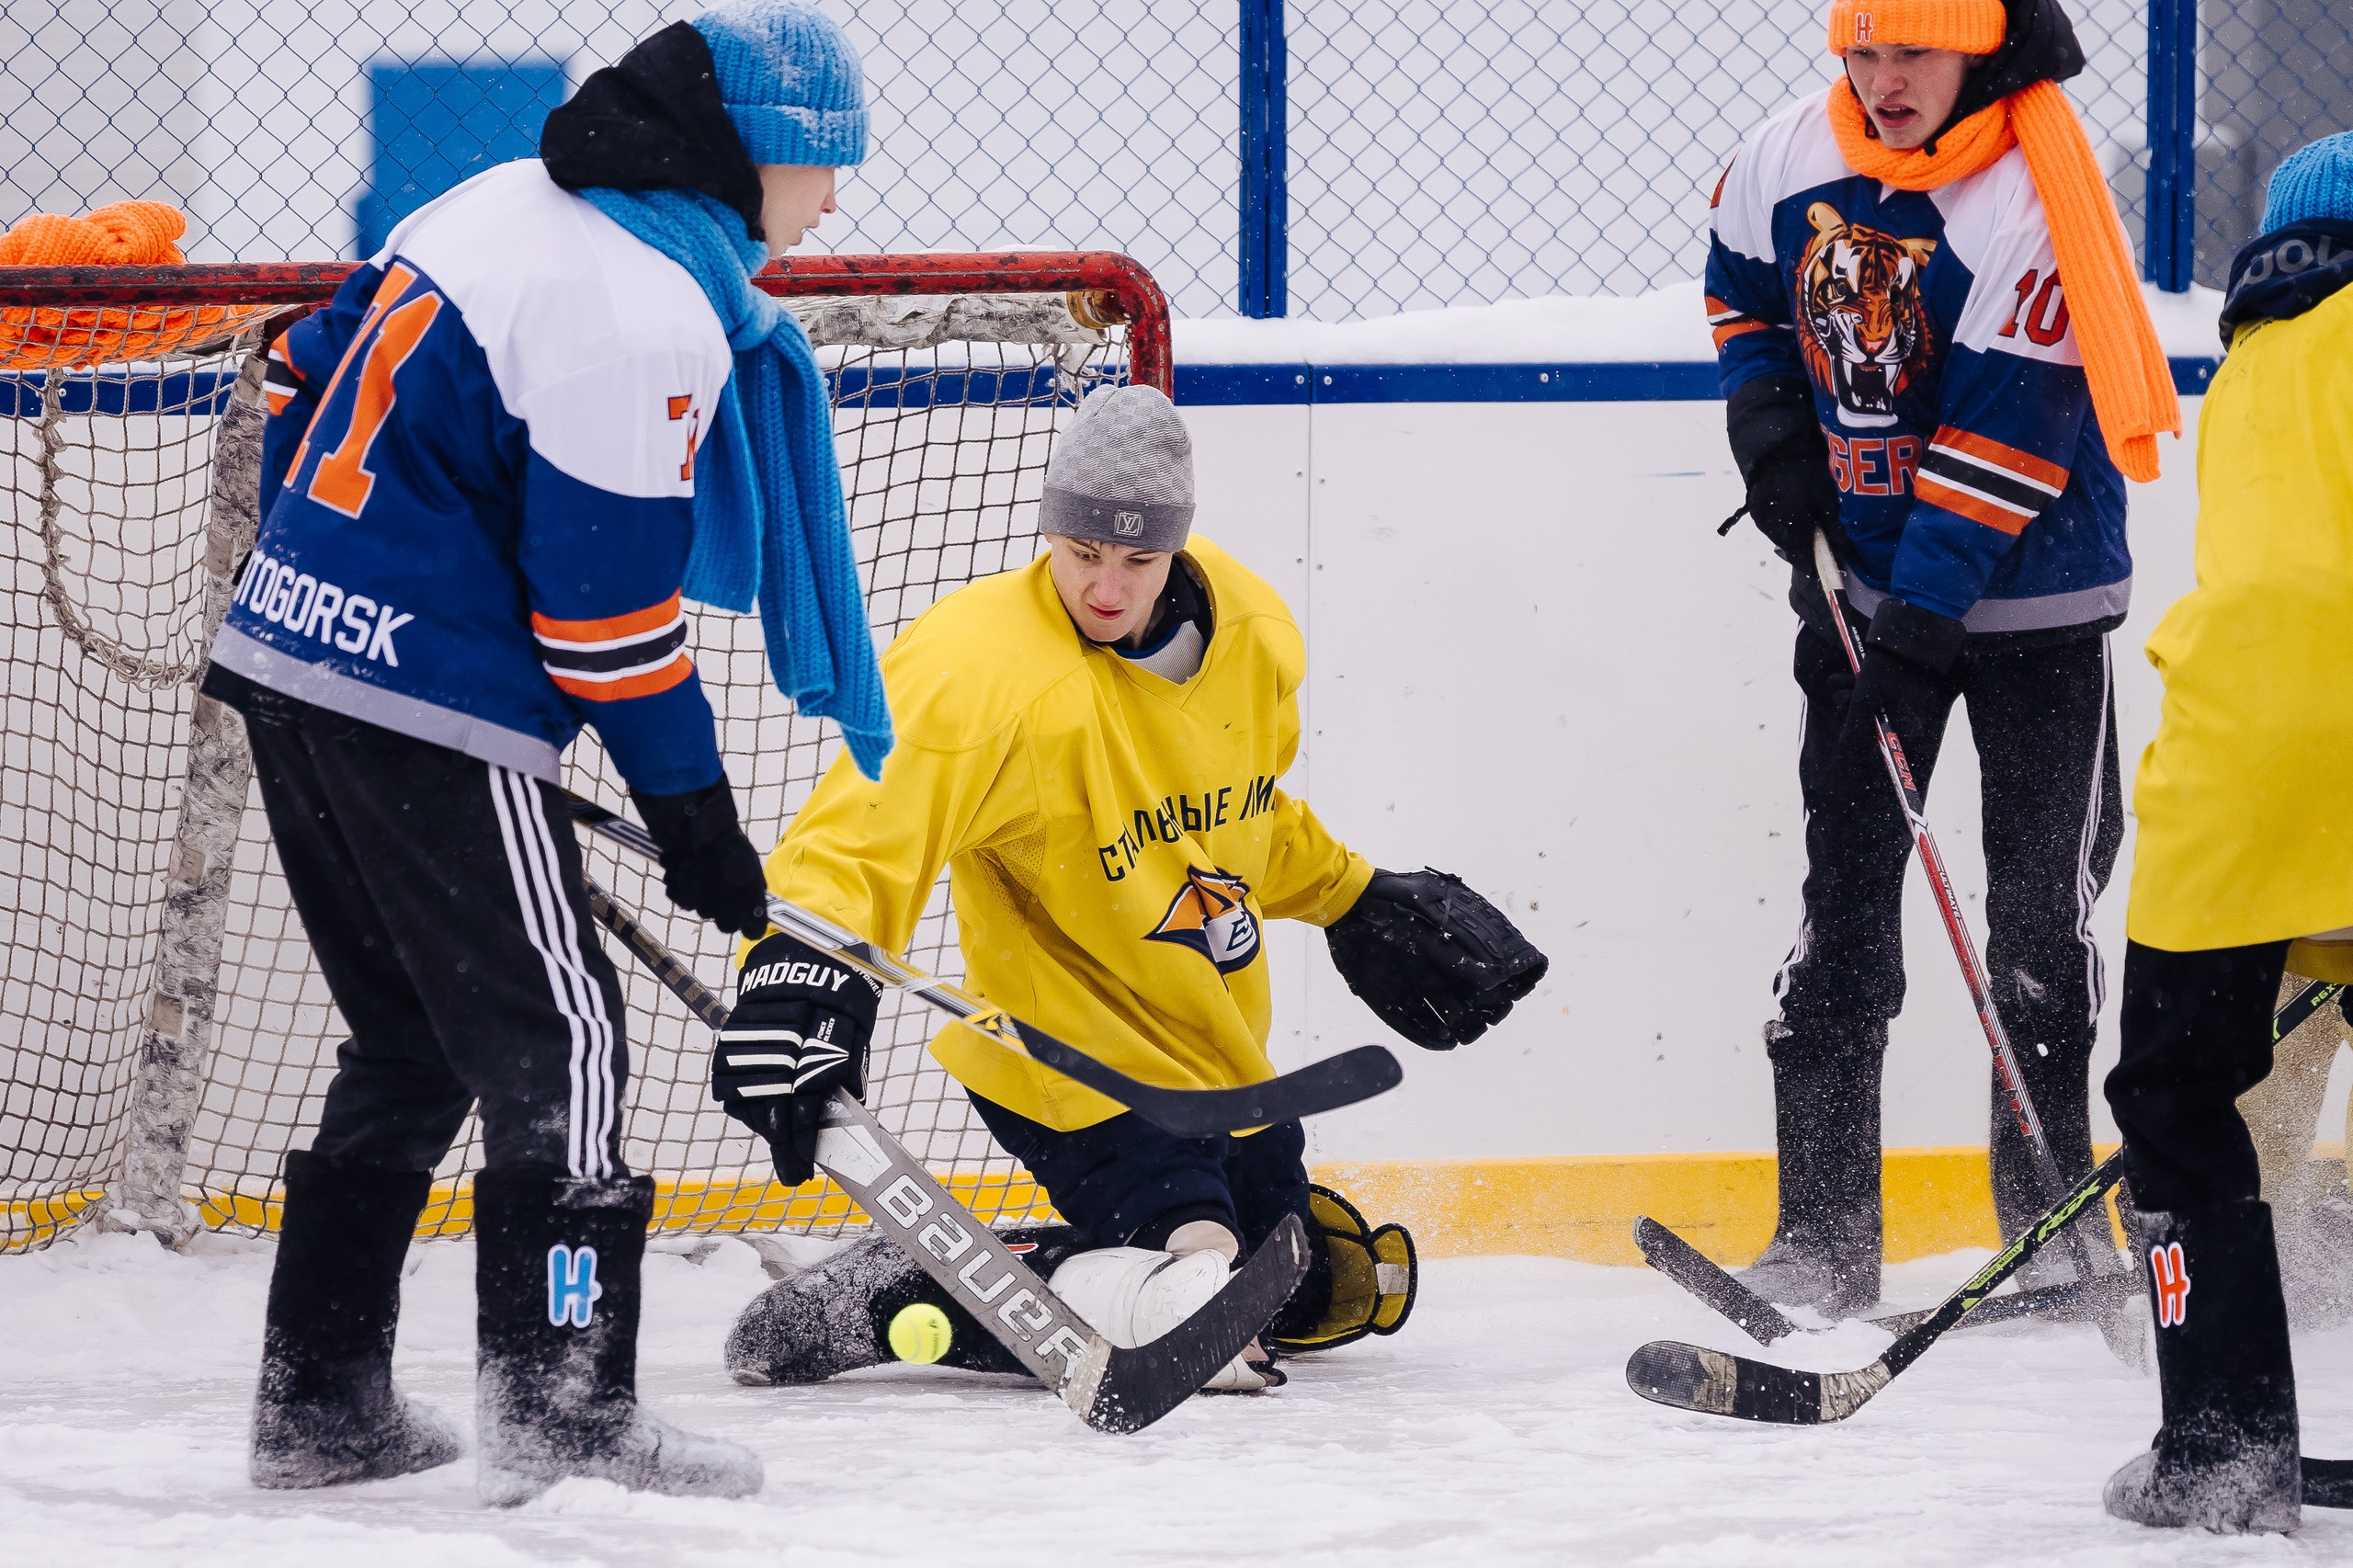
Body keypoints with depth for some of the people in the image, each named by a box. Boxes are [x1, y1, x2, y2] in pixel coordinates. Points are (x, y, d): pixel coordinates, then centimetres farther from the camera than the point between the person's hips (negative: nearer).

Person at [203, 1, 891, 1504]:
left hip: (289, 660, 9)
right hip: (432, 714, -9)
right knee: (556, 1037, -2)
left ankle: (318, 1398, 20)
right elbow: (609, 598, -16)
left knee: (410, 1042, 18)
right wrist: (696, 816, -6)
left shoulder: (500, 204, 11)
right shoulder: (654, 314, -17)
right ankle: (561, 1409, -4)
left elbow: (306, 382, 18)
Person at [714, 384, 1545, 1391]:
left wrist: (1358, 904, 24)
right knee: (1191, 1277, -28)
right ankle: (913, 1297, -15)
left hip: (1216, 1049, 8)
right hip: (1070, 1056, -8)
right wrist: (802, 964, -48)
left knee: (1325, 1290, 18)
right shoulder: (979, 671, -24)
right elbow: (862, 835, -33)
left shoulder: (1254, 636, -2)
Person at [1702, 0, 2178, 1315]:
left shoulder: (2032, 204, -22)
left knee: (2040, 900, 2)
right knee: (1845, 888, 1)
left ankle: (2048, 1214, 15)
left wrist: (1926, 610, -26)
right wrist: (1768, 423, 1)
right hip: (1862, 584, 4)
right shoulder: (1789, 160, -5)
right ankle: (1823, 1236, 3)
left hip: (2031, 596, -4)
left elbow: (2008, 428, -24)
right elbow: (1744, 284, 17)